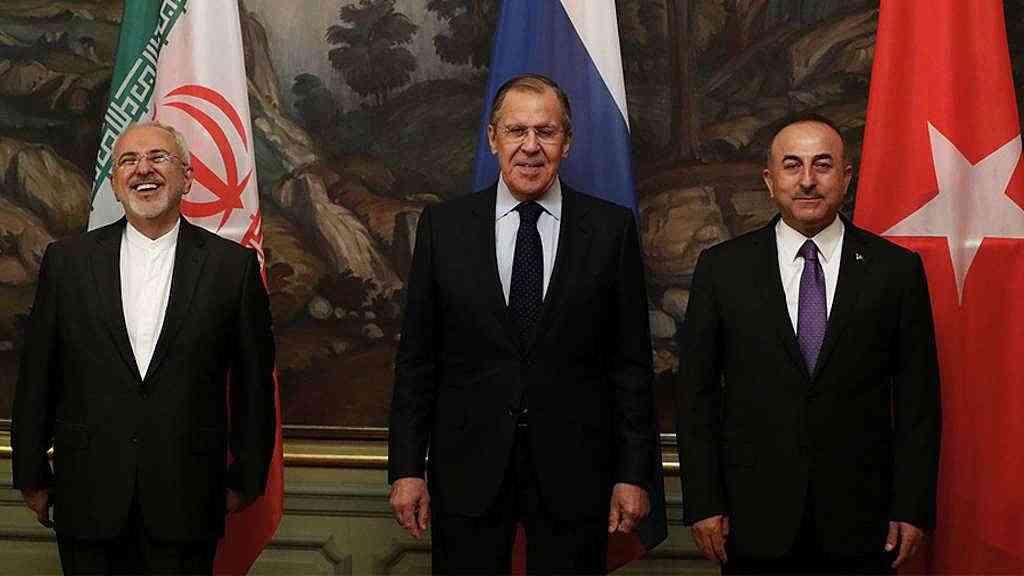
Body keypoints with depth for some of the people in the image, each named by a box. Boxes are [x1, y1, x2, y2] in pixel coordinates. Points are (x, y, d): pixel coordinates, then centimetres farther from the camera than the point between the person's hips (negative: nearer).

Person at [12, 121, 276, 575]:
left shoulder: (233, 265, 0)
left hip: (186, 502, -1)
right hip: (89, 499, 1)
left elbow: (254, 381, 4)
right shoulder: (67, 260, 4)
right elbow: (36, 375, 7)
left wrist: (246, 480, 5)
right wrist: (31, 476, 7)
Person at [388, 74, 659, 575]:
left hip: (573, 471, 0)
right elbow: (416, 357, 3)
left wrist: (634, 473, -2)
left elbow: (632, 361, 1)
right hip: (468, 467, 1)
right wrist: (405, 467, 0)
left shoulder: (611, 229, 0)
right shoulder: (443, 226, 2)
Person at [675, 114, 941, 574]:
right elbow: (696, 393, 1)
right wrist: (703, 503, -3)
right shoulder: (722, 268, 0)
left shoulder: (896, 269, 0)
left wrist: (912, 508, -2)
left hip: (860, 521, 0)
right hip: (755, 519, 0)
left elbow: (918, 399, 1)